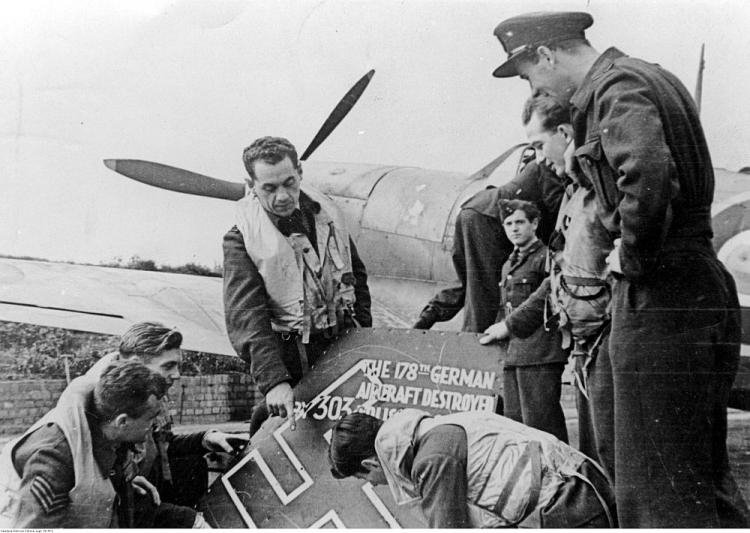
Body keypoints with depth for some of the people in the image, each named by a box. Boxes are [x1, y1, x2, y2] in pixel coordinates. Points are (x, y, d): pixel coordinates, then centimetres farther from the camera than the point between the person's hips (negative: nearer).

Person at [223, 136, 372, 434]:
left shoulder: (327, 214, 6)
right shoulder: (242, 239, -9)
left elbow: (356, 277, 18)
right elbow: (246, 319, -18)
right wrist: (274, 381, -30)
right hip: (291, 359, -4)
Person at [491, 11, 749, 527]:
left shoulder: (618, 85, -11)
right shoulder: (652, 78, 19)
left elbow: (648, 176, -30)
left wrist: (633, 256, -17)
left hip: (660, 298, -10)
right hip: (703, 286, 10)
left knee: (657, 488, -3)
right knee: (705, 476, 18)